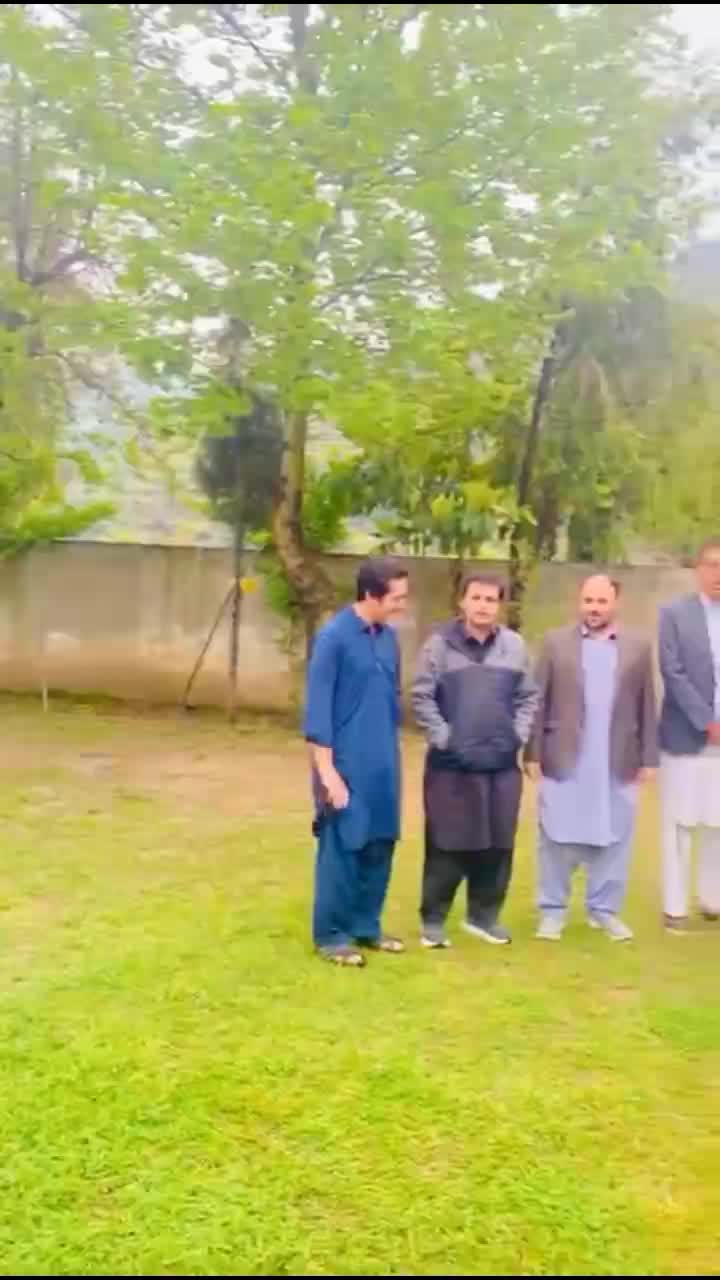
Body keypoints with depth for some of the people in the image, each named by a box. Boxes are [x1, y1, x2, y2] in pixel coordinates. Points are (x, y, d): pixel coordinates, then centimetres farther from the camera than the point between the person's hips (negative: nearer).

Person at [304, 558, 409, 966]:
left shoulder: (389, 638, 7)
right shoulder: (334, 637, -13)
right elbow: (318, 707, -14)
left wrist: (392, 755, 17)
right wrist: (327, 771, -16)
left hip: (384, 765, 7)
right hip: (347, 764, -7)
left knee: (380, 846, 13)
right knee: (342, 848, 2)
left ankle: (366, 926, 27)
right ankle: (332, 935, 14)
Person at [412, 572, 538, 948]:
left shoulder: (514, 645, 6)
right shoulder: (440, 644, -3)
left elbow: (528, 697, 11)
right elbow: (421, 697, -4)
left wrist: (519, 734, 1)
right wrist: (442, 737, -9)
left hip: (502, 765, 3)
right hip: (451, 765, -3)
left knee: (498, 846, 9)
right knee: (446, 845, 1)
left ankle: (484, 916, 24)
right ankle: (433, 919, 13)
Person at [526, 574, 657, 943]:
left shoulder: (638, 646, 6)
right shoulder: (556, 642, 2)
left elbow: (646, 706, 6)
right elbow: (539, 702, 1)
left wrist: (649, 758, 3)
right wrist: (533, 754, -3)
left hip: (618, 764, 1)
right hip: (563, 761, -1)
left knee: (614, 839, 7)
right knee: (557, 838, 4)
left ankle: (604, 909, 20)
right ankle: (552, 910, 16)